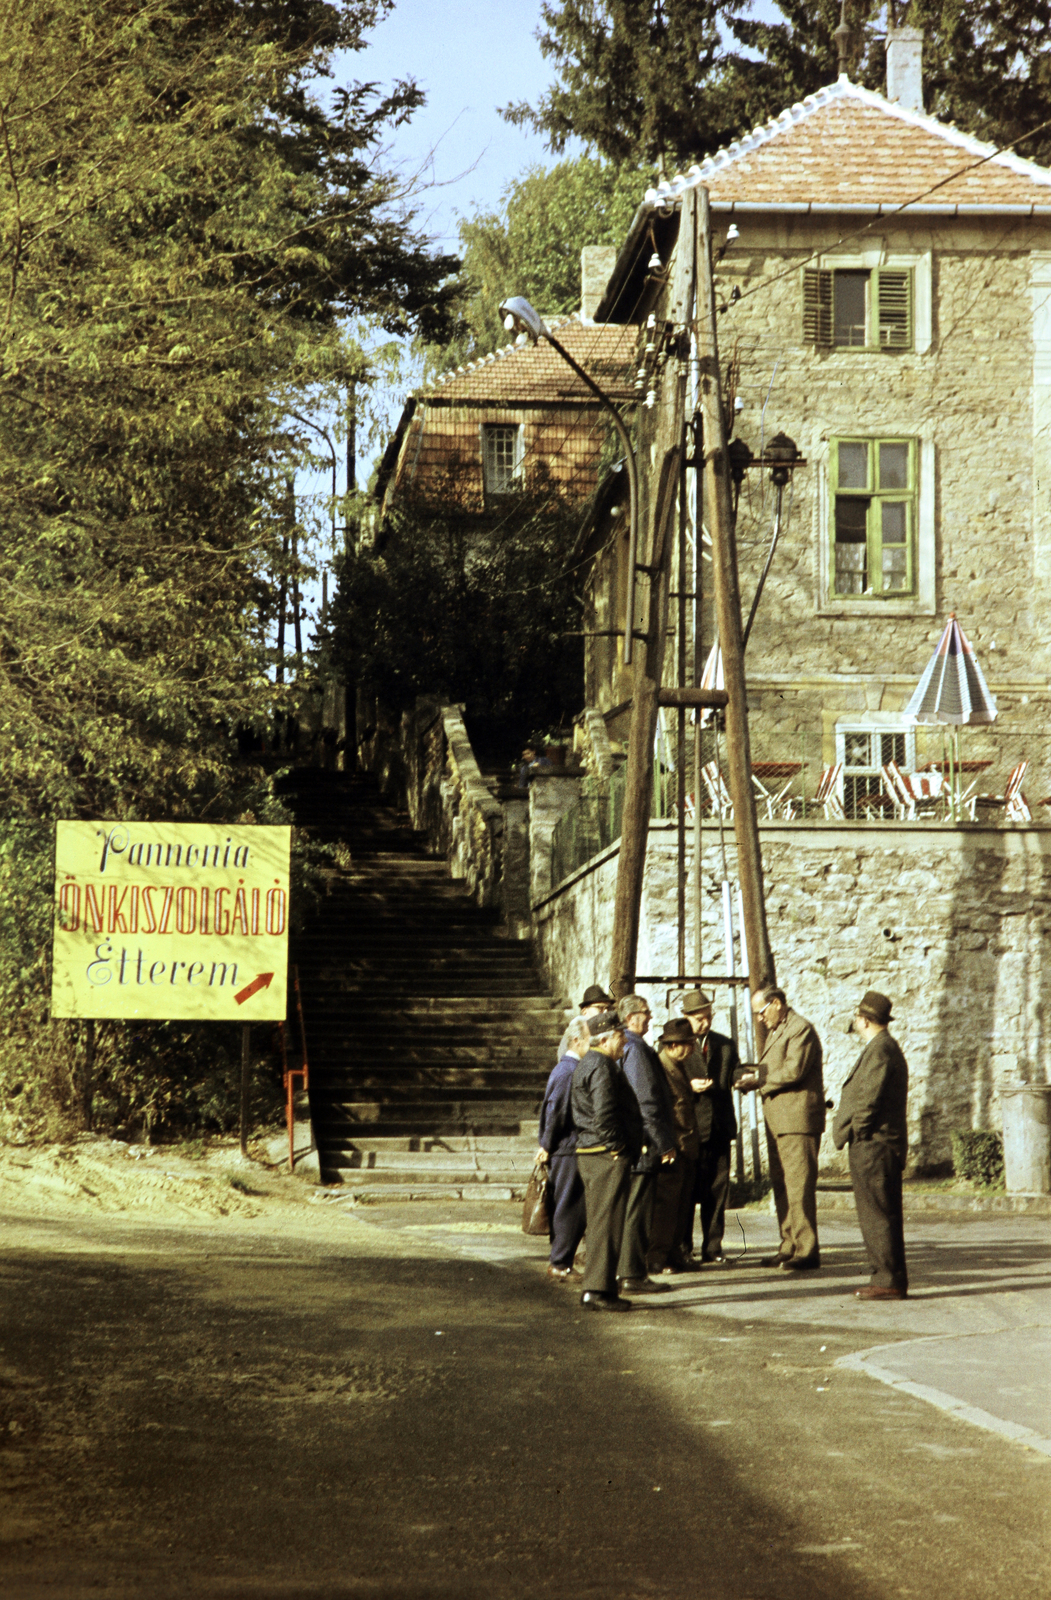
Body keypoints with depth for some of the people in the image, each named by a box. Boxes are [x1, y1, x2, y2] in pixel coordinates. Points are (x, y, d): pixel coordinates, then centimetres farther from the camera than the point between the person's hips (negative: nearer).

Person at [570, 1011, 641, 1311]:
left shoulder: (585, 1065, 18)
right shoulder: (601, 1067, -15)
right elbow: (604, 1114, -24)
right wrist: (616, 1147, -14)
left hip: (588, 1153, 11)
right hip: (608, 1156, -11)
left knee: (599, 1223, 14)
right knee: (607, 1222, -8)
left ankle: (594, 1288, 17)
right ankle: (598, 1289, -9)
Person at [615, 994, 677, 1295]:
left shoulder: (620, 1047, 14)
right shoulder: (636, 1049, -16)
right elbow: (647, 1101, -19)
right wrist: (664, 1143, -15)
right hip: (642, 1143, -10)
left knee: (628, 1210, 14)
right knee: (637, 1211, -5)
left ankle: (625, 1271, 18)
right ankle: (632, 1274, -3)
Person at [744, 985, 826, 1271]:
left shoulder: (801, 1029, -9)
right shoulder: (774, 1032, 22)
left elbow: (793, 1070, -19)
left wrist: (759, 1080, -11)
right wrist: (754, 1082, 4)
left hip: (798, 1118, -10)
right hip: (777, 1119, 10)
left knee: (799, 1185, -12)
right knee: (781, 1185, 11)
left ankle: (807, 1251, -12)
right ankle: (790, 1247, 16)